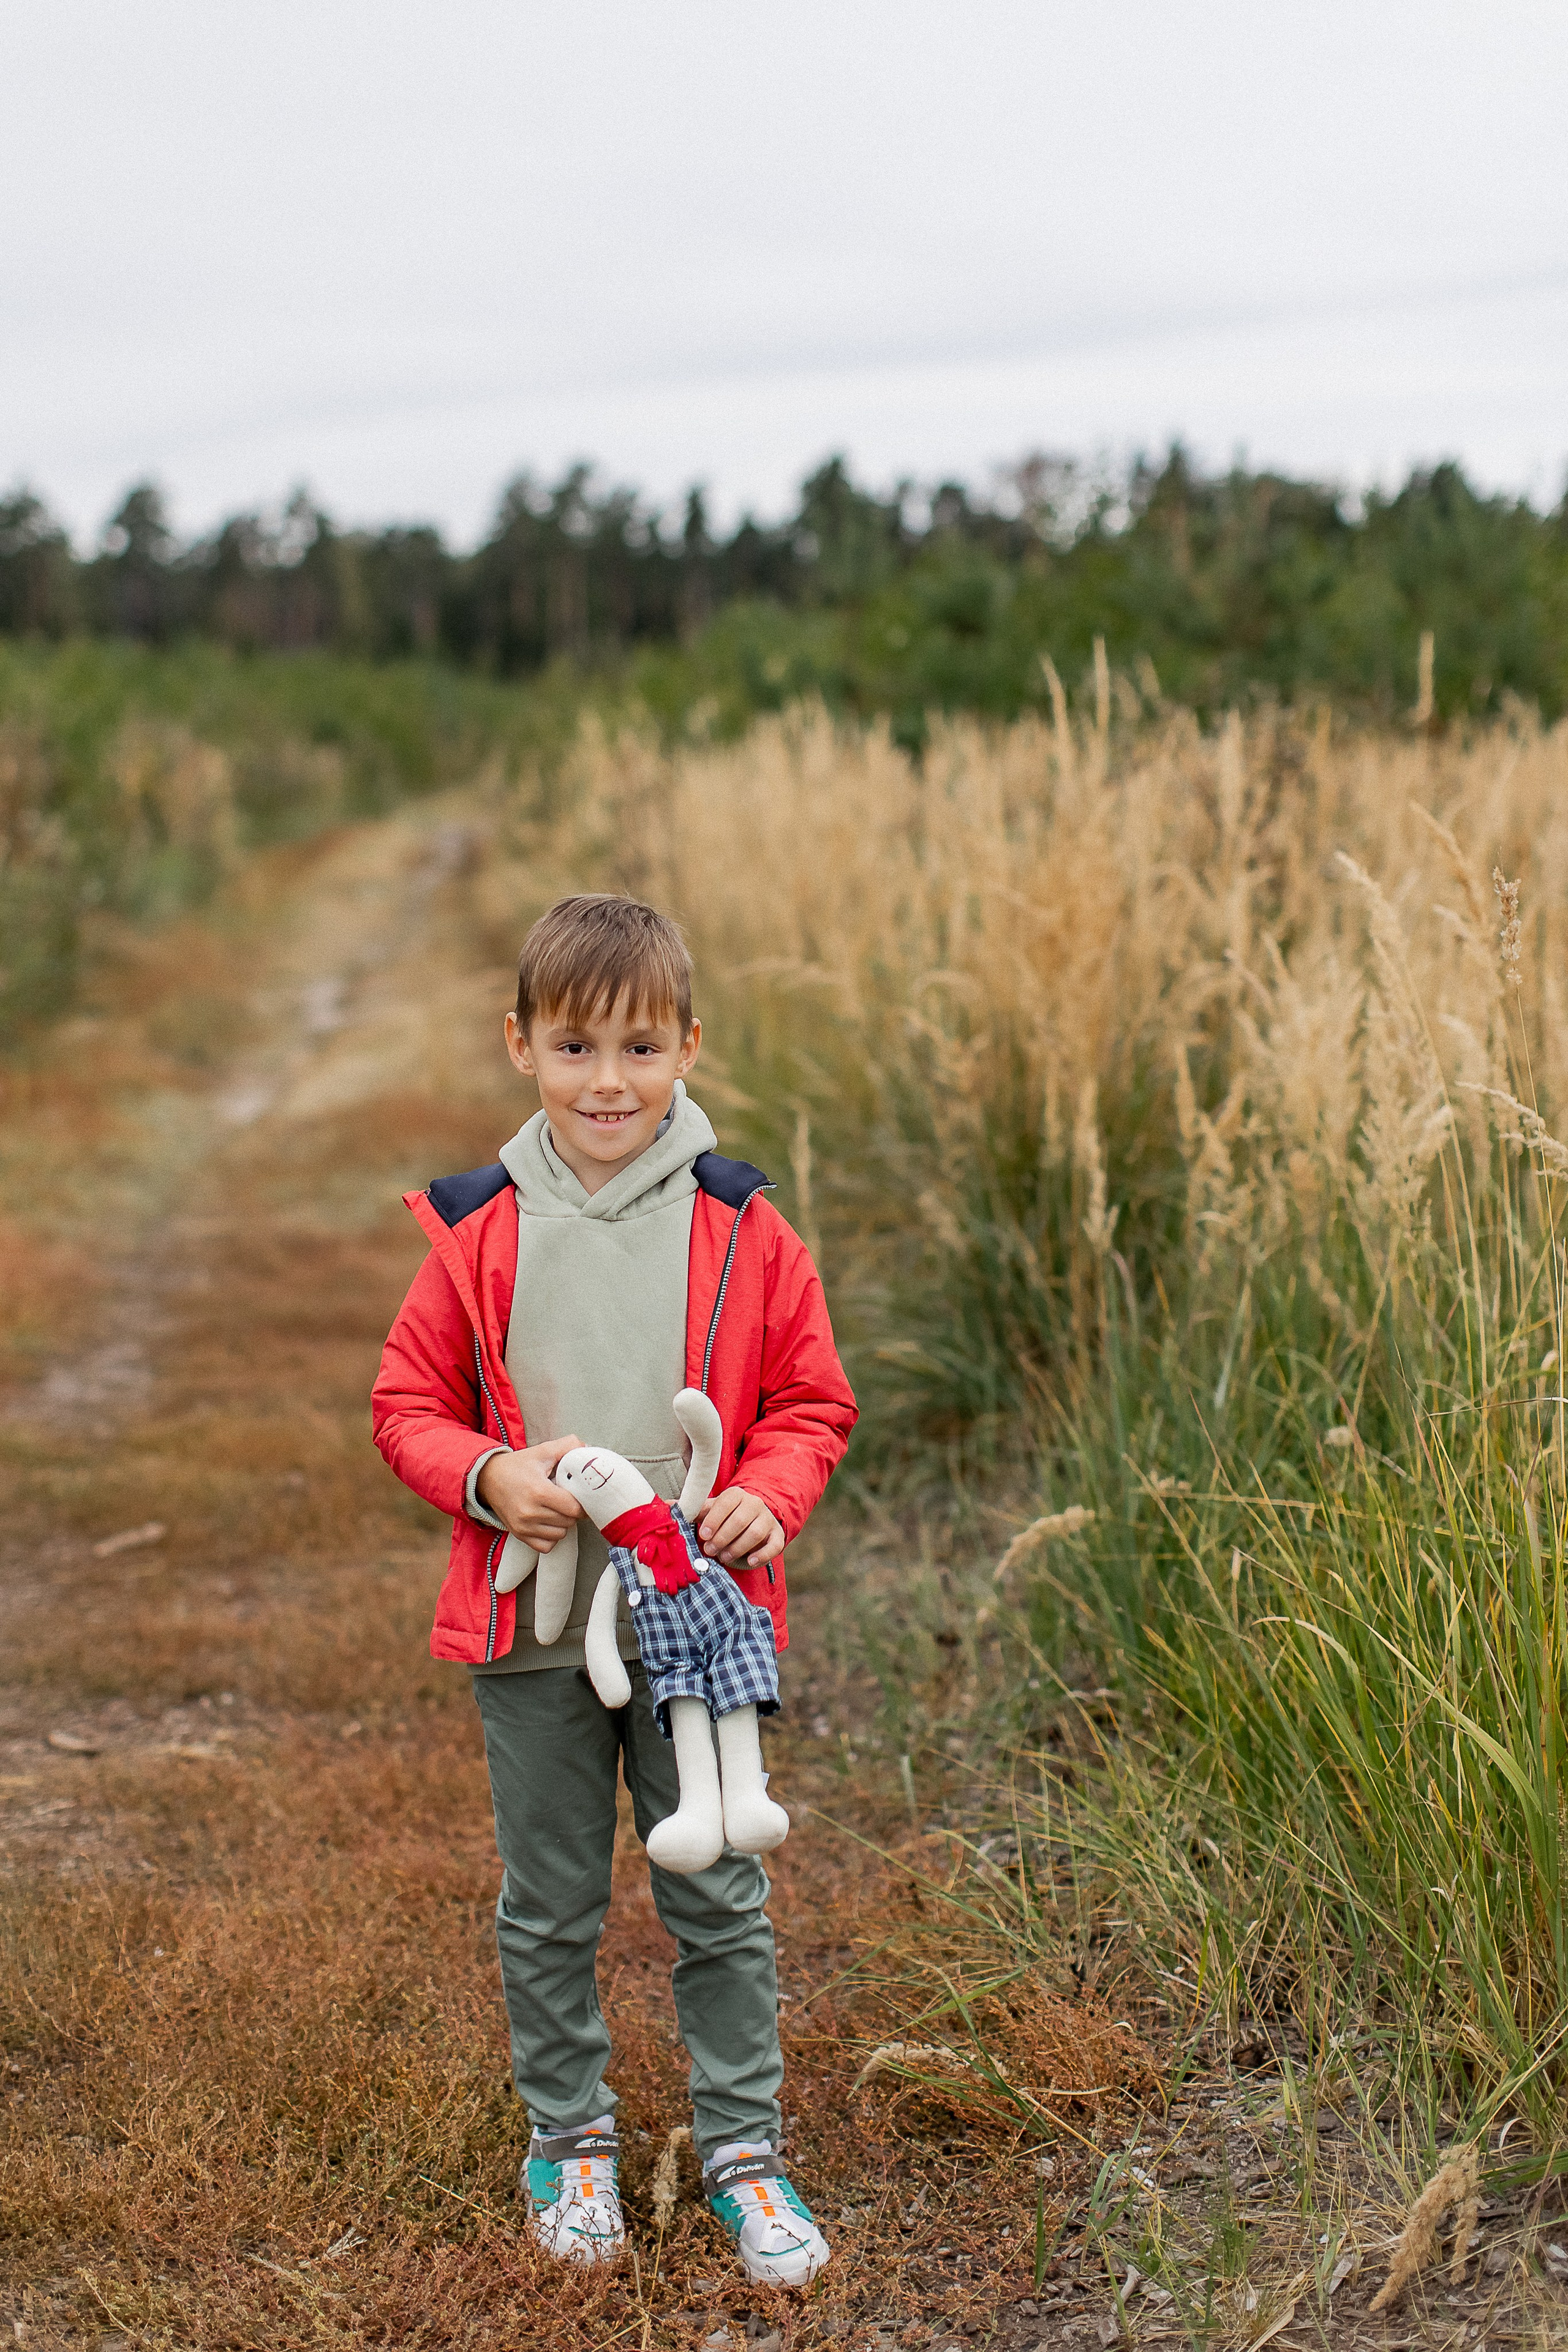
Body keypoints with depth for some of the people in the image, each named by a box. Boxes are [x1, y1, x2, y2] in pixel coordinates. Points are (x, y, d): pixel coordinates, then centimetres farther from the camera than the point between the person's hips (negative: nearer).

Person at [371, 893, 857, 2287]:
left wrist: (766, 1498, -15)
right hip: (534, 1626, 1)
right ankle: (569, 2135, 34)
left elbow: (810, 1401, 4)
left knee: (719, 1901, 9)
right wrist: (490, 1478, -15)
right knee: (549, 1905, 14)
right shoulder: (477, 1232, -4)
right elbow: (410, 1404, 4)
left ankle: (743, 2148, 26)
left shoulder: (740, 1229, -5)